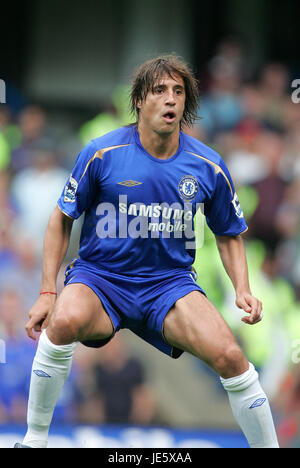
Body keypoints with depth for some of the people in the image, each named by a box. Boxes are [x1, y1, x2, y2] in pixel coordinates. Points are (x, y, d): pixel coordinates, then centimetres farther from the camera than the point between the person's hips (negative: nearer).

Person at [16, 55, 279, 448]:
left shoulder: (208, 167, -2)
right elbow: (62, 221, 2)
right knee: (65, 321, -36)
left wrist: (243, 290, -4)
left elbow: (229, 235, 13)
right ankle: (34, 440, -17)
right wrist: (47, 293, -5)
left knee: (230, 356, -24)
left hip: (171, 282, 2)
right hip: (99, 276, -1)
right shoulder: (101, 153, -8)